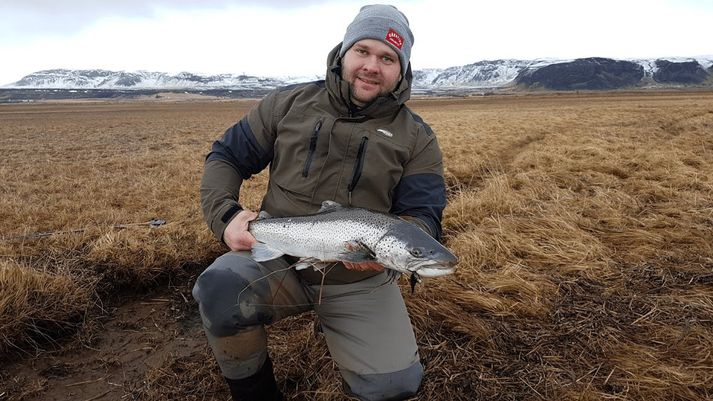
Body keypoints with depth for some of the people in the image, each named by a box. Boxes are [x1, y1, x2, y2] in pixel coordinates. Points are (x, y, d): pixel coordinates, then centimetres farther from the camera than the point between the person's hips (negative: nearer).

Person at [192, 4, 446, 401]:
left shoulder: (416, 138, 0)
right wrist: (225, 214, -12)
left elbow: (423, 215, -3)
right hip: (277, 261, 1)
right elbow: (226, 156, 8)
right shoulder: (289, 103, 3)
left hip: (359, 283, 0)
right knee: (219, 290, -31)